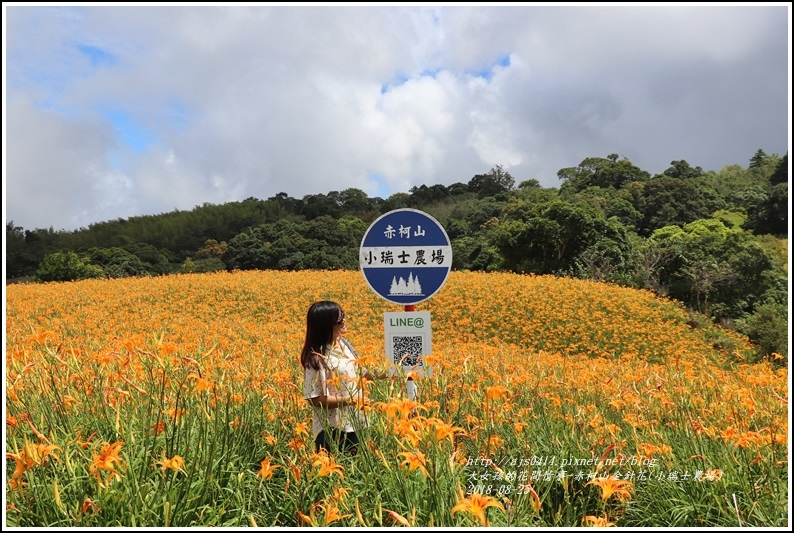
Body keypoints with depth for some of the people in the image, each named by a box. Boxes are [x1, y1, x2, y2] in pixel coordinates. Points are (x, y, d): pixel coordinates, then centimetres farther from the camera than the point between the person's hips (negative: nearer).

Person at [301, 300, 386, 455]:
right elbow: (316, 399, -18)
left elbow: (360, 372, 16)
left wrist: (385, 374, 4)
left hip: (355, 423, 7)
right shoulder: (317, 358, -19)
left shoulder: (344, 344, 3)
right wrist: (350, 399, -21)